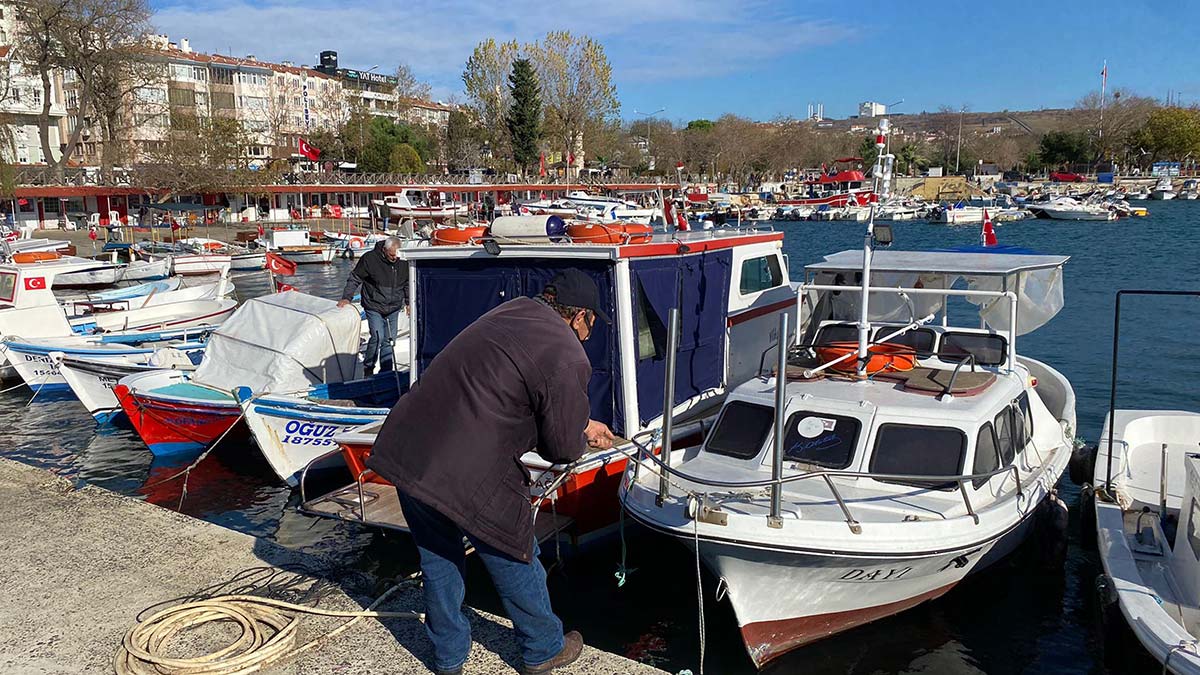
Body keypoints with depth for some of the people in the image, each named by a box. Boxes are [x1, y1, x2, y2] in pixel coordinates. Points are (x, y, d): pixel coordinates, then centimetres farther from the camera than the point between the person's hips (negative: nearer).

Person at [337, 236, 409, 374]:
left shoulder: (403, 262, -1)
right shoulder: (370, 258, -13)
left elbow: (407, 284, 15)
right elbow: (355, 279, -2)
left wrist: (408, 302, 15)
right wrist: (347, 297, -8)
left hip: (394, 309, 4)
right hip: (374, 307, -4)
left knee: (389, 341, 6)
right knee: (377, 337, -15)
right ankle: (368, 367, 7)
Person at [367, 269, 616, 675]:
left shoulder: (514, 311, 15)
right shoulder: (568, 358, -12)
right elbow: (562, 448, -6)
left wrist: (582, 424, 36)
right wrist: (581, 441, 17)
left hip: (404, 448, 8)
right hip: (466, 477, -8)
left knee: (438, 561, 24)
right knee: (515, 561, 16)